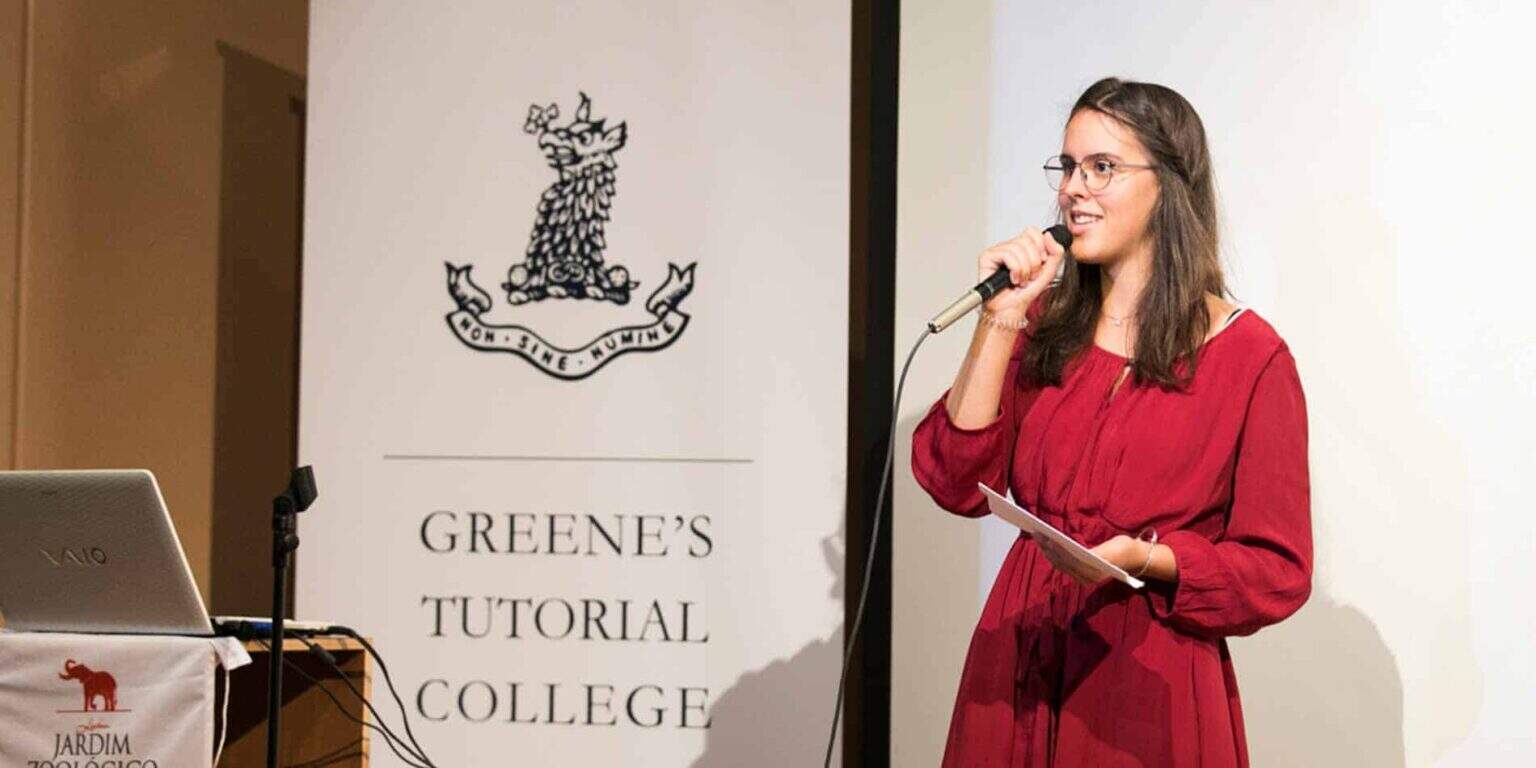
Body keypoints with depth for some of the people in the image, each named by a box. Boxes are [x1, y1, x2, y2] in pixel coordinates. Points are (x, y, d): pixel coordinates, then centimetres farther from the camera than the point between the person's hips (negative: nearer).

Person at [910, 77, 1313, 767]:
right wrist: (1000, 321, -10)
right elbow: (957, 485, -5)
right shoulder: (1045, 327, 7)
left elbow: (1278, 571, -5)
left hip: (1150, 687, -4)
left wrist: (1149, 559, -21)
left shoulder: (1249, 357, -6)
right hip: (1017, 671, 4)